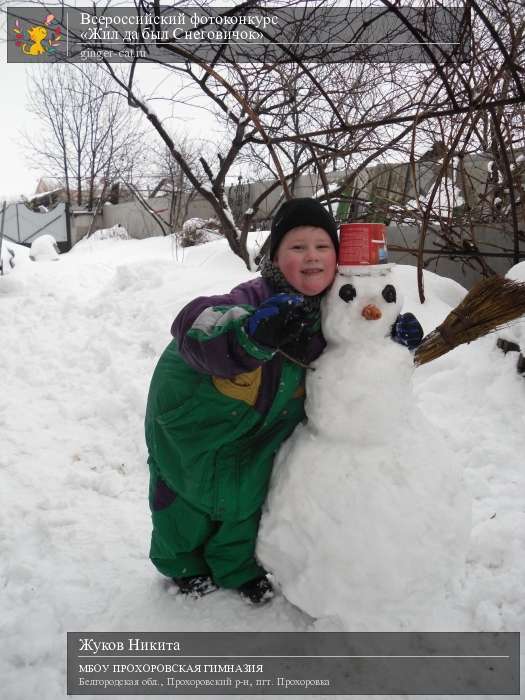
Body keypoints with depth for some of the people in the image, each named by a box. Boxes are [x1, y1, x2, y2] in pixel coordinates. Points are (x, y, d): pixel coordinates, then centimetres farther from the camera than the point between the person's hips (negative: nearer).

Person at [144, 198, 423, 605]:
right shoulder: (257, 300, -37)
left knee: (249, 488, 15)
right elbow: (195, 327, -52)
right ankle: (181, 562, 41)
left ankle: (237, 566, 42)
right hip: (192, 406, -5)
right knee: (191, 484, 11)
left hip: (257, 422, 5)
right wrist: (254, 333, -69)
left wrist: (391, 336, -15)